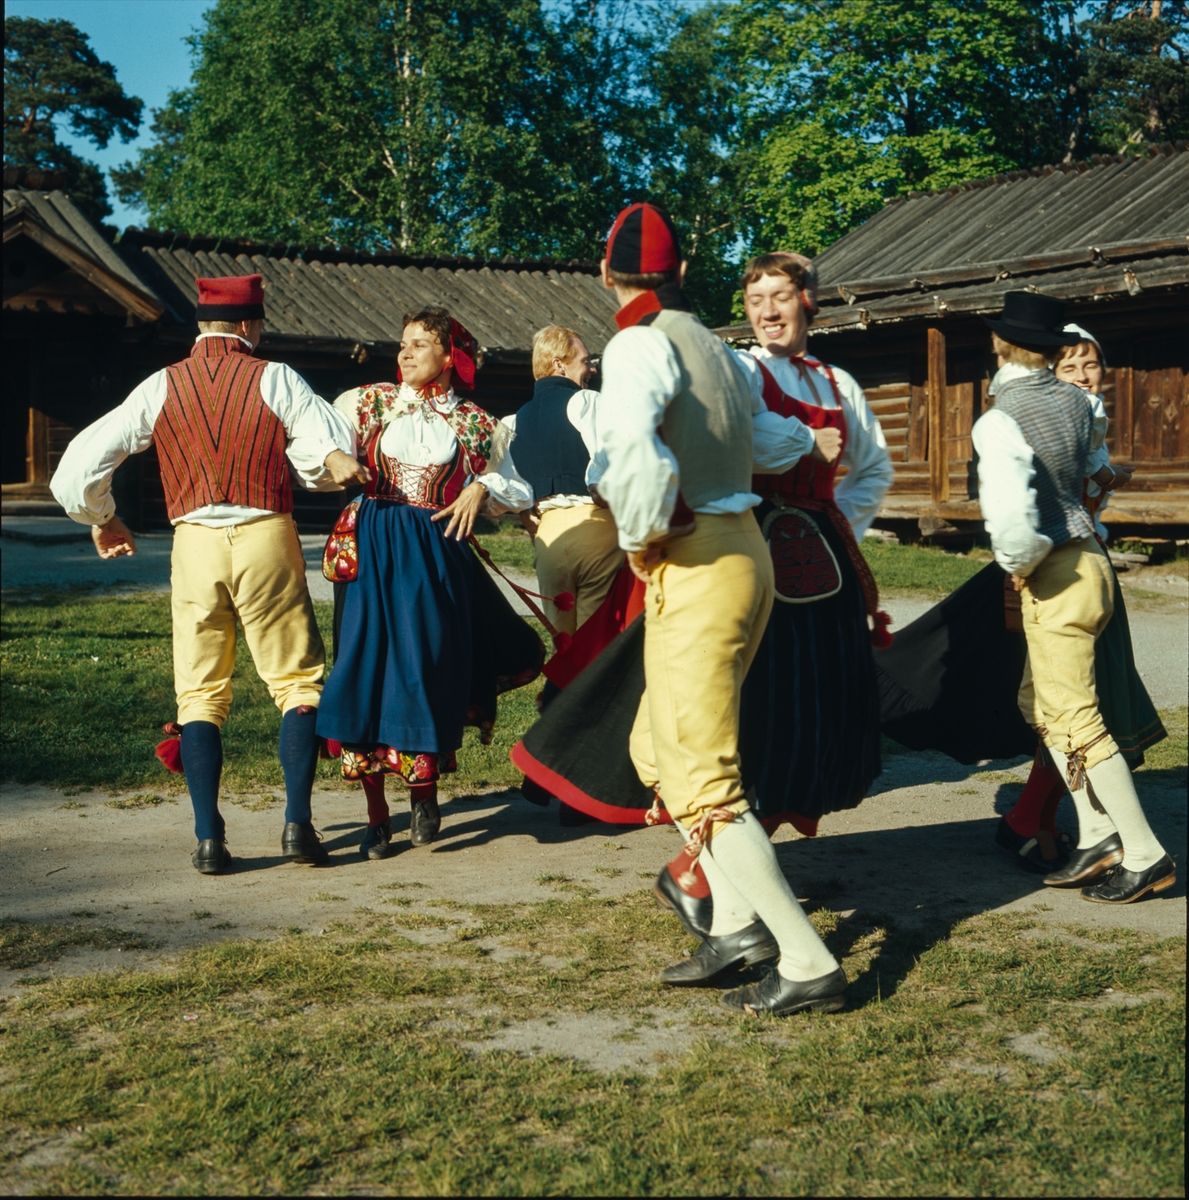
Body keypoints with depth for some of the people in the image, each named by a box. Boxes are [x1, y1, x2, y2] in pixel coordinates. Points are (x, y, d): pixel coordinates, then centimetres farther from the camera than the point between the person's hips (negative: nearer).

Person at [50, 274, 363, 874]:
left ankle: (208, 837, 3)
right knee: (297, 681, 9)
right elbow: (335, 456, -11)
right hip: (266, 537, -2)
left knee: (200, 692, 10)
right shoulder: (275, 379, -1)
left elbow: (76, 470, 3)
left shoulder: (160, 387, 5)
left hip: (194, 543, 2)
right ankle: (297, 823, 1)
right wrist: (328, 467, 12)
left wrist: (102, 520, 21)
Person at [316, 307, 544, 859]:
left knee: (428, 670, -2)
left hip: (436, 556, -1)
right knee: (366, 666, -3)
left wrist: (482, 486, -6)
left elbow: (521, 488, 13)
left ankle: (424, 788, 25)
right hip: (372, 550, 1)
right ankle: (376, 812, 8)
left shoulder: (475, 424, 9)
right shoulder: (367, 404, 12)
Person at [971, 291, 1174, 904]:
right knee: (1038, 703, 17)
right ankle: (1098, 834, 17)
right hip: (1087, 556, 9)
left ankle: (1145, 855, 5)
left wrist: (1018, 563, -12)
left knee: (1074, 720, -1)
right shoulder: (1074, 398, 5)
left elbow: (1012, 514, -30)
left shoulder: (998, 422, -19)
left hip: (1056, 576, -9)